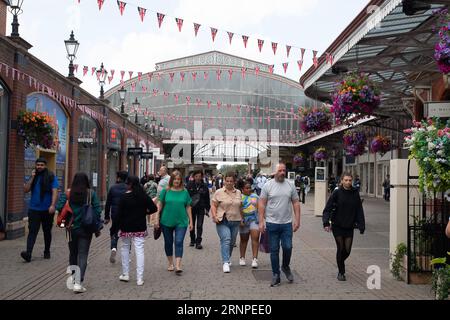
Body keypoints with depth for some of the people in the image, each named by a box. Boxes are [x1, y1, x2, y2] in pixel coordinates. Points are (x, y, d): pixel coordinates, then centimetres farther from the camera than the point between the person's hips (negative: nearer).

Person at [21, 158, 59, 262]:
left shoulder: (51, 177, -3)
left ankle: (47, 252, 26)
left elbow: (55, 192, -11)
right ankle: (28, 253, -16)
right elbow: (26, 190, 2)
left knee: (47, 232, 12)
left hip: (47, 210, -2)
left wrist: (53, 205, -22)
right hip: (34, 209, 2)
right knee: (32, 231, -8)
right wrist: (32, 178, -7)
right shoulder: (33, 176, 9)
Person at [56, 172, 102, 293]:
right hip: (86, 229, -2)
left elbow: (59, 207, -11)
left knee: (73, 253, 19)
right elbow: (97, 210, -7)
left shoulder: (68, 193, -4)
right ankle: (78, 283, -6)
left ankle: (73, 277, 32)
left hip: (72, 228, 2)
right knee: (83, 255, 1)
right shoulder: (91, 193, -6)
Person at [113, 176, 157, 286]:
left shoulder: (124, 197, -11)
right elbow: (154, 208, -1)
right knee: (139, 250, 2)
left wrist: (117, 228, -3)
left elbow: (119, 214, -10)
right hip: (140, 228, 2)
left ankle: (125, 274, 22)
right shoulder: (144, 196, -2)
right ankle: (139, 278, 1)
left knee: (125, 248, 17)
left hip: (126, 228, -2)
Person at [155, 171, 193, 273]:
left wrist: (191, 221, 6)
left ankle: (178, 266, -10)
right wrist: (157, 219, 0)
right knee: (168, 242, 11)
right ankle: (170, 263, 27)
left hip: (181, 222, -1)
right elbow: (160, 205, 3)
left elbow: (188, 207, 7)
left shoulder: (185, 192, 2)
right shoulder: (166, 191, -1)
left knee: (179, 242, -9)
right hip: (166, 221, 1)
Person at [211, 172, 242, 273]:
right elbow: (213, 206, -1)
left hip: (235, 221, 4)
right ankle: (225, 263, -17)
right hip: (222, 221, -4)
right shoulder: (219, 192, -1)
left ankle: (227, 259, 31)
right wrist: (214, 216, -15)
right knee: (226, 239, -17)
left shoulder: (238, 193, 10)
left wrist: (242, 218, 12)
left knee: (232, 242, 11)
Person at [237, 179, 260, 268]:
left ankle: (254, 259, -11)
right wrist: (240, 220, -10)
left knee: (255, 238, -12)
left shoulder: (255, 196, 9)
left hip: (255, 219, 1)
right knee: (244, 240, 10)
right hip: (244, 221, -1)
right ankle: (242, 258, 25)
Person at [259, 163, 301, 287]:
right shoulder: (268, 185, -2)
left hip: (287, 223, 1)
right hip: (272, 223, -1)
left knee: (288, 247, -1)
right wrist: (261, 221, -7)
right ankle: (276, 275, 18)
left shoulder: (290, 185, 4)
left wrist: (297, 220, 0)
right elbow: (262, 204, -2)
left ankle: (286, 267, 28)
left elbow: (296, 203, 6)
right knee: (274, 250, 7)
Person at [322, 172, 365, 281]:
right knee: (341, 249, 2)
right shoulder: (337, 193, -7)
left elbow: (359, 211, 4)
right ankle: (341, 272, 17)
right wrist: (326, 222, -21)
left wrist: (361, 226, 0)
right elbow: (328, 208, -10)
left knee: (347, 250, 2)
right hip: (337, 226, -2)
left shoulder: (355, 193, 1)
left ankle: (340, 262, 34)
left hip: (349, 227, 2)